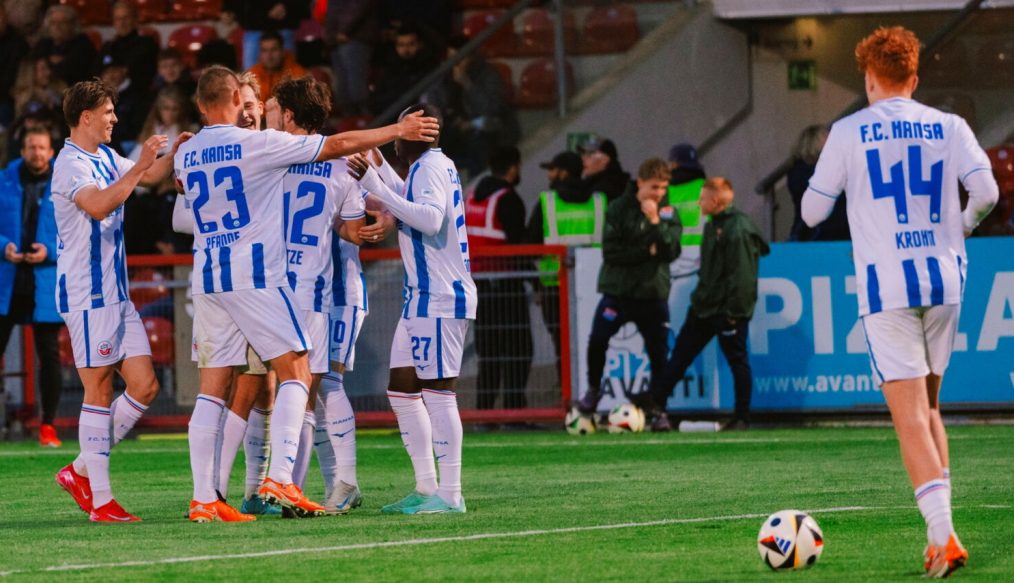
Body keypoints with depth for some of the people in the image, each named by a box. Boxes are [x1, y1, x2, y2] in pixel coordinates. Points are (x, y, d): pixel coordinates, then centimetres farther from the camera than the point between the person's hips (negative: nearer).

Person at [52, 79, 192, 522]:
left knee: (144, 387, 5)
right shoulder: (70, 164, -12)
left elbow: (150, 177, 32)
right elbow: (98, 205, -30)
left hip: (116, 294, 9)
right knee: (99, 392, -6)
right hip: (87, 294, -9)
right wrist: (138, 167, -29)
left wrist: (174, 153, 13)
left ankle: (80, 471, 14)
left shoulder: (106, 158, 16)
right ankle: (100, 501, -2)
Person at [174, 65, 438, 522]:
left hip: (207, 279, 6)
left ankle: (203, 499, 0)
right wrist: (397, 131, 9)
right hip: (255, 274, -5)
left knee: (213, 389, 5)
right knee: (296, 373, 1)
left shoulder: (185, 155, 8)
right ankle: (279, 479, -14)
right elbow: (337, 145, -2)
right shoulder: (257, 144, -8)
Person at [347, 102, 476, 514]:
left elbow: (431, 218, -31)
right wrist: (379, 167, 38)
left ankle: (449, 494, -10)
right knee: (402, 391, 12)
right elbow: (412, 205, 37)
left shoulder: (431, 167, -13)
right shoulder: (434, 166, 16)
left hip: (438, 299, -10)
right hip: (423, 298, 10)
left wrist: (379, 188, -29)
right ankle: (426, 487, 13)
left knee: (437, 393, -10)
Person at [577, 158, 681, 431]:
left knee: (658, 352, 0)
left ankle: (658, 409, 11)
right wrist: (647, 252, -13)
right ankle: (593, 390, 17)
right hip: (617, 290, -1)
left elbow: (671, 252, -11)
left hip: (653, 293, 1)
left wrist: (655, 222, -20)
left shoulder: (668, 214, 2)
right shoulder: (618, 210, -4)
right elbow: (611, 252, -11)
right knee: (597, 342, -9)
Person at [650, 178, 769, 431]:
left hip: (728, 310, -9)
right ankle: (655, 401, 15)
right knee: (680, 353, 10)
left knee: (737, 361, 1)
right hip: (704, 306, 9)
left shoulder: (739, 230, -17)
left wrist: (734, 311, -23)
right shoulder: (713, 226, 13)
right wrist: (701, 298, 19)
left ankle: (742, 418, 6)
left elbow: (741, 276, -22)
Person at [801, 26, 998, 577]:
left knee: (910, 414, -6)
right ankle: (939, 533, 12)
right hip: (945, 279, 3)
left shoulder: (849, 132, 0)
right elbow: (986, 190, -6)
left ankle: (943, 534, -19)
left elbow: (812, 211, 3)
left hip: (886, 284, -3)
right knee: (928, 406, 18)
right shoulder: (949, 127, 6)